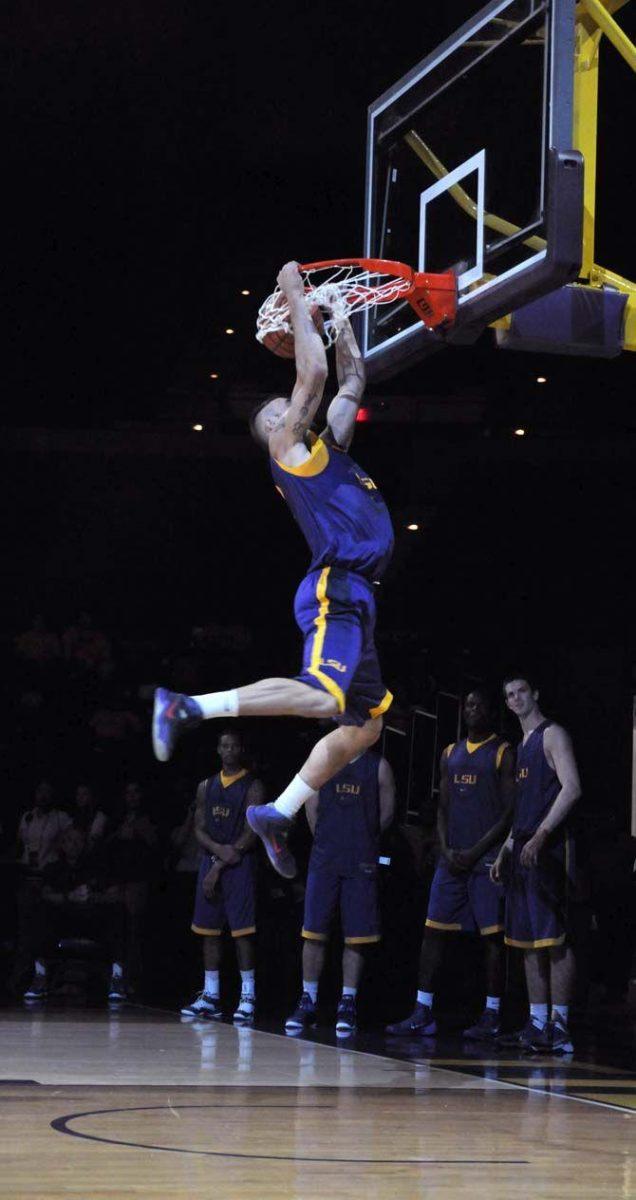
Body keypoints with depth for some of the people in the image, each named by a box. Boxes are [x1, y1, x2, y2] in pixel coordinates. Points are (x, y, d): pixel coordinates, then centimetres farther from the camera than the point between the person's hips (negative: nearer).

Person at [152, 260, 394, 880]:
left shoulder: (327, 445, 25)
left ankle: (277, 814, 11)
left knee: (364, 727, 8)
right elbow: (313, 373, -9)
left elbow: (351, 379, 31)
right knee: (322, 696, -27)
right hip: (334, 589, -9)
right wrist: (294, 295, -2)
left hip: (353, 597, 9)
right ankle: (187, 707, -23)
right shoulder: (288, 448, 1)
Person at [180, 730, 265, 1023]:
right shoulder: (206, 787, 13)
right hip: (211, 861, 5)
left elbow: (251, 834, -9)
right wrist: (219, 849, -12)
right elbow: (199, 829, 9)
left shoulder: (252, 787, -3)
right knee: (208, 929, 5)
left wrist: (220, 866, -13)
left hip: (238, 865, -5)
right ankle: (210, 997, 10)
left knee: (242, 930, -9)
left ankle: (247, 996, -7)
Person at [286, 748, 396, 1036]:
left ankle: (347, 1003, 5)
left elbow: (386, 815, 5)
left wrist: (362, 842, 5)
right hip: (324, 860, 2)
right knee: (314, 933, 1)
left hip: (362, 863, -2)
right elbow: (312, 809, 9)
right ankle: (308, 1002, 7)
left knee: (357, 936, 0)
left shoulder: (379, 767, 3)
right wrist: (326, 841, 2)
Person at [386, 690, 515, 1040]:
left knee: (491, 935, -4)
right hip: (452, 857, 6)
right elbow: (443, 807, 15)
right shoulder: (450, 754, 16)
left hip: (486, 857, -6)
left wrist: (475, 852, -13)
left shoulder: (503, 754, -2)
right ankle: (422, 1013, 4)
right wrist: (446, 849, -1)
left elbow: (509, 812, -7)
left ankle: (491, 1017, -1)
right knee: (433, 929, 2)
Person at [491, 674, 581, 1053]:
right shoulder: (522, 746, 23)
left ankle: (559, 1026, -15)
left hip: (548, 847, -10)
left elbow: (572, 788, -15)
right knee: (529, 940, 7)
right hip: (524, 848, 10)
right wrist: (506, 849, 20)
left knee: (555, 938, -12)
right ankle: (537, 1022, 9)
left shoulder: (553, 734, -4)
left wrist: (540, 836, -21)